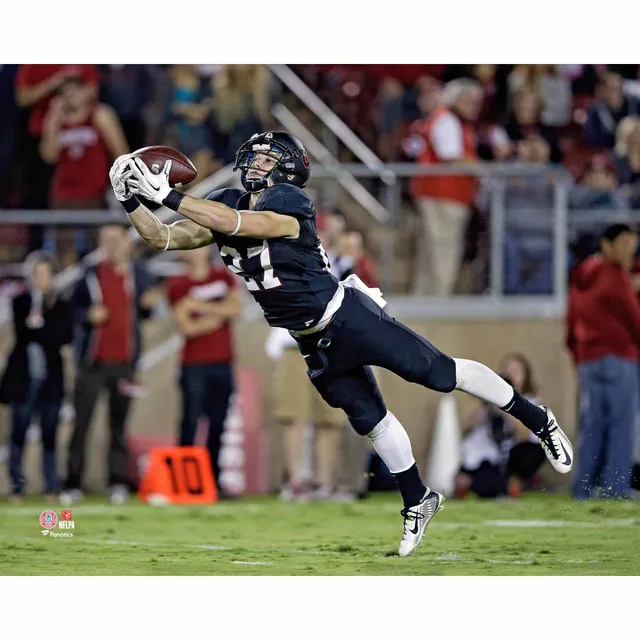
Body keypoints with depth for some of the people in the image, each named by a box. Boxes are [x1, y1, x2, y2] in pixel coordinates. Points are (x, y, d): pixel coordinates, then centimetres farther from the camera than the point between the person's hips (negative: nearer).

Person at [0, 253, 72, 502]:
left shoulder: (62, 306, 6)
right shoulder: (20, 303, 3)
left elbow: (65, 337, -2)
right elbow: (21, 334, -9)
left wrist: (38, 326, -10)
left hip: (51, 378, 1)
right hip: (23, 376, -1)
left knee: (49, 434, 2)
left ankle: (51, 487, 6)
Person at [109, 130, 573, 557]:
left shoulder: (287, 204, -22)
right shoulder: (225, 204, 1)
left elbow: (233, 223, -38)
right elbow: (163, 239, 2)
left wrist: (166, 195, -37)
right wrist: (132, 202, -15)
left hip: (350, 319, -7)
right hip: (314, 344, 7)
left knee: (442, 374, -4)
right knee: (371, 420, 13)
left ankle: (537, 419, 11)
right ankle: (417, 502, 28)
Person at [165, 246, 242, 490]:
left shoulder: (224, 276, 12)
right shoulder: (177, 285, 0)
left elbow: (236, 308, -4)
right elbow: (187, 327, -9)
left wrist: (201, 306, -11)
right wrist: (219, 315, -2)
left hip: (223, 363, 4)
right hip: (194, 366, -4)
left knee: (218, 425, 4)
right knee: (190, 424, -8)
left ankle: (214, 481, 8)